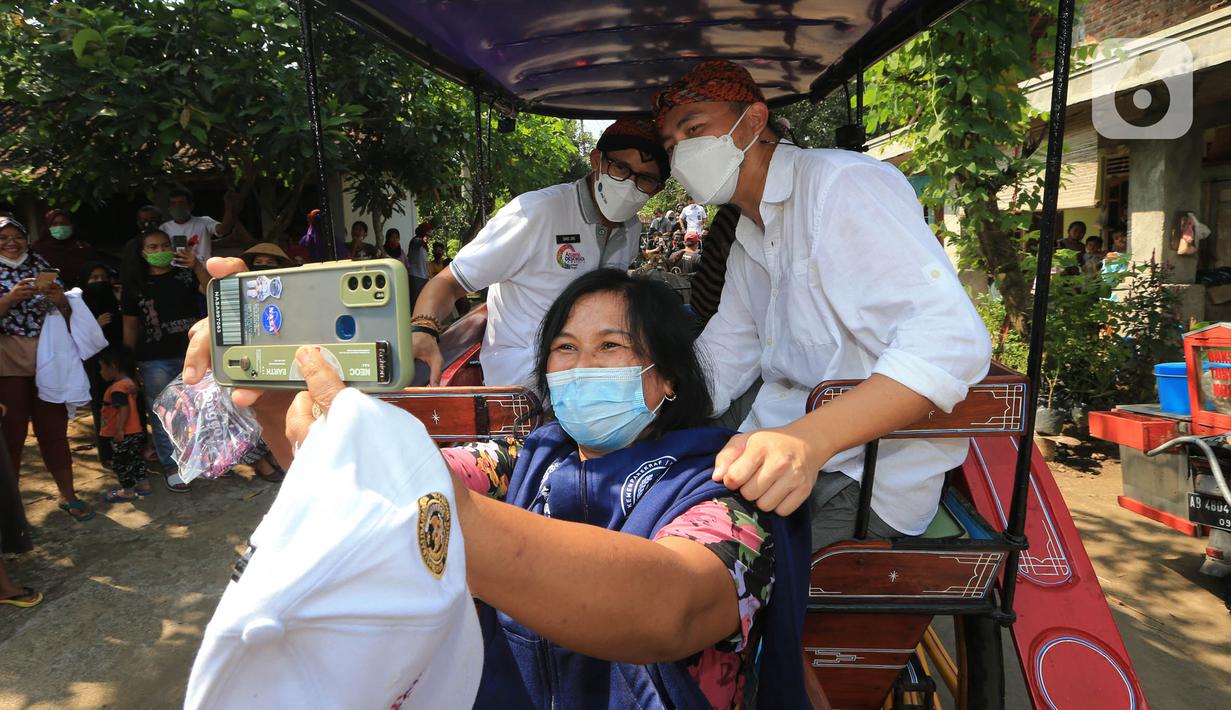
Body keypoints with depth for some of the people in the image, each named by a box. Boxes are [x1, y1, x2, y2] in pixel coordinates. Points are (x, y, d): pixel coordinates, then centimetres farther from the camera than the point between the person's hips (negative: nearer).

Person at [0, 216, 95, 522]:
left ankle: (68, 494, 16)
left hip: (48, 357, 2)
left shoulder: (40, 265, 9)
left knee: (54, 426, 7)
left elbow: (66, 312, 8)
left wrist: (59, 299, -13)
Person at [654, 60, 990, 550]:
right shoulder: (747, 247, 17)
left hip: (868, 478, -8)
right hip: (781, 451, 8)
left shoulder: (841, 181, -14)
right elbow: (714, 372, 14)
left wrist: (808, 440, -39)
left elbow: (951, 339, -27)